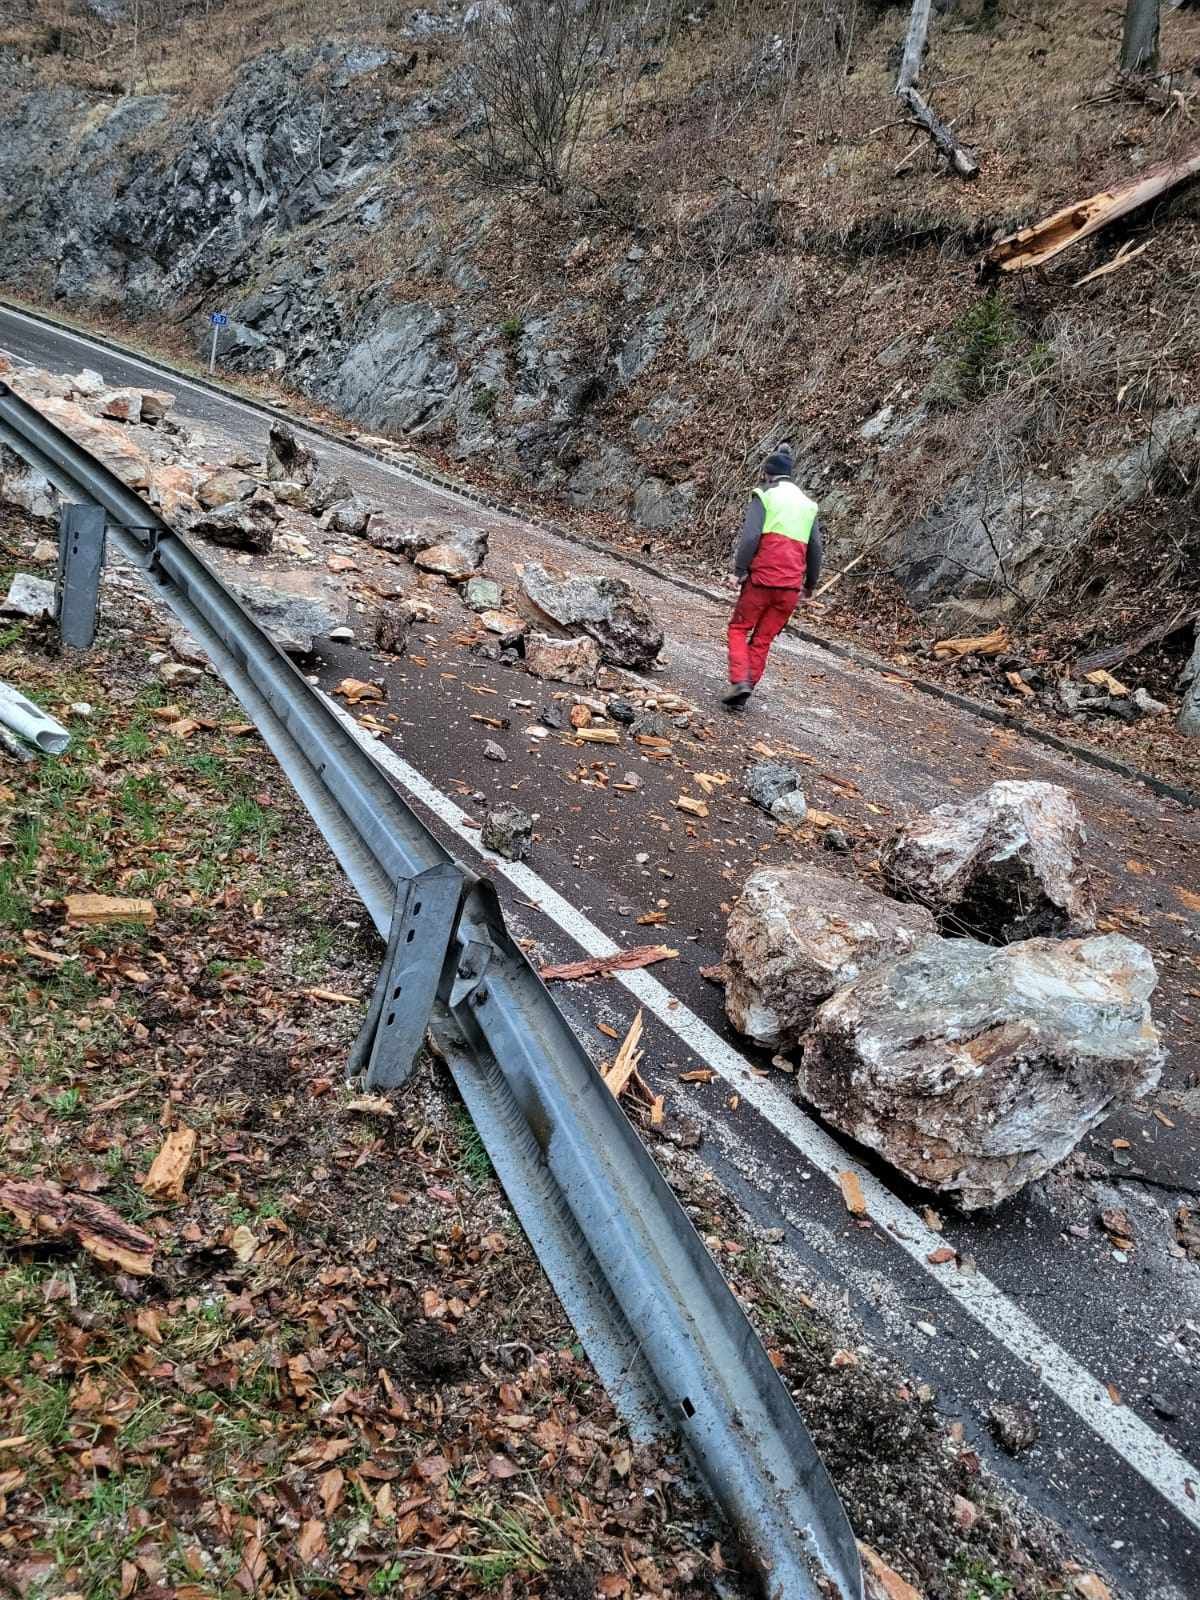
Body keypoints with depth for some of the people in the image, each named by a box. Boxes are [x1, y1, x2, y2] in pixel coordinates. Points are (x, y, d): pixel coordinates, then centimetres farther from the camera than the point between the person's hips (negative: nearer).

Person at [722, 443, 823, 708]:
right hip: (791, 587, 4)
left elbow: (750, 536, -14)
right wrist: (811, 584, 25)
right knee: (763, 639, 11)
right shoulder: (808, 504, 16)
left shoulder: (764, 496, 0)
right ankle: (745, 690, 10)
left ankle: (740, 682, -8)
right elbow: (816, 549, 16)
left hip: (762, 579, -4)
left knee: (739, 628, 9)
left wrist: (739, 570, -11)